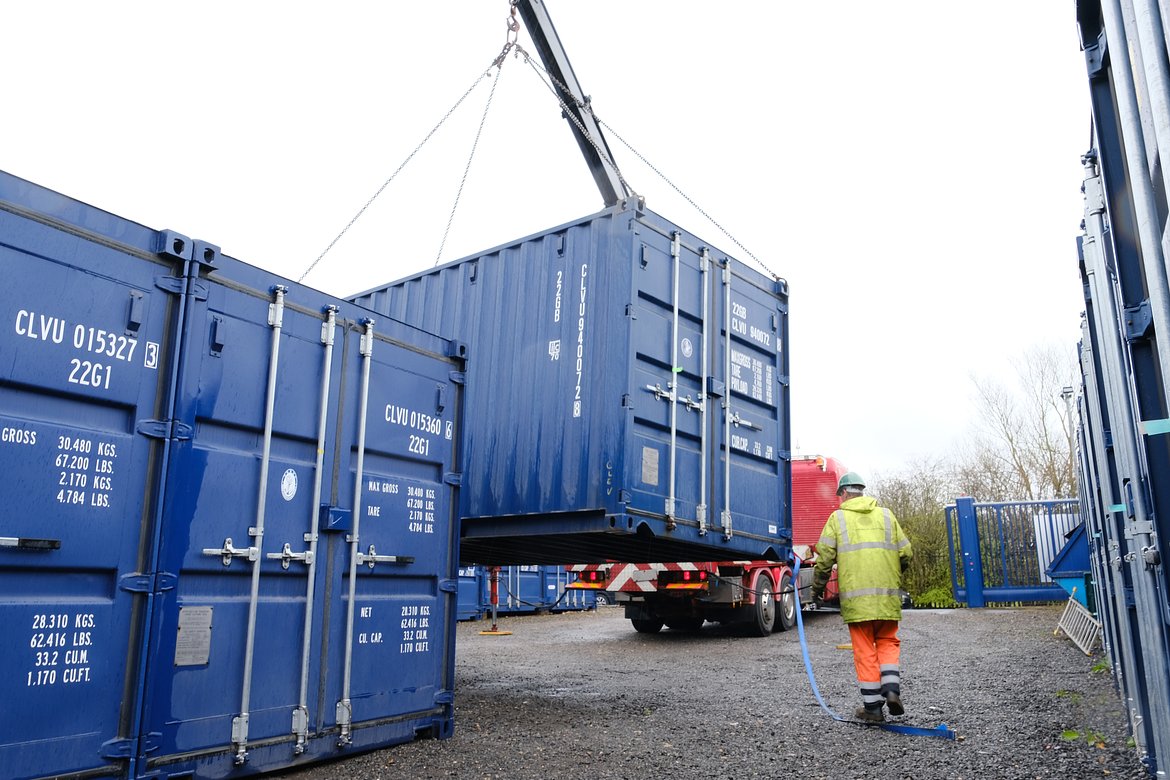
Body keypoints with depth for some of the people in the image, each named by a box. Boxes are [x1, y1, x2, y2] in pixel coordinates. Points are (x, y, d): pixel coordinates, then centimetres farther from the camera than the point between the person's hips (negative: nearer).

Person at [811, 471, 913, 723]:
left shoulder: (838, 517, 3)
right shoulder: (886, 515, 11)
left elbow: (824, 557, -2)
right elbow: (906, 553, 9)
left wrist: (818, 587, 11)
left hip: (855, 596, -2)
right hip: (887, 594, 2)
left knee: (865, 650, 5)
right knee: (888, 642, 18)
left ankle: (872, 706, 8)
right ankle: (891, 688, 0)